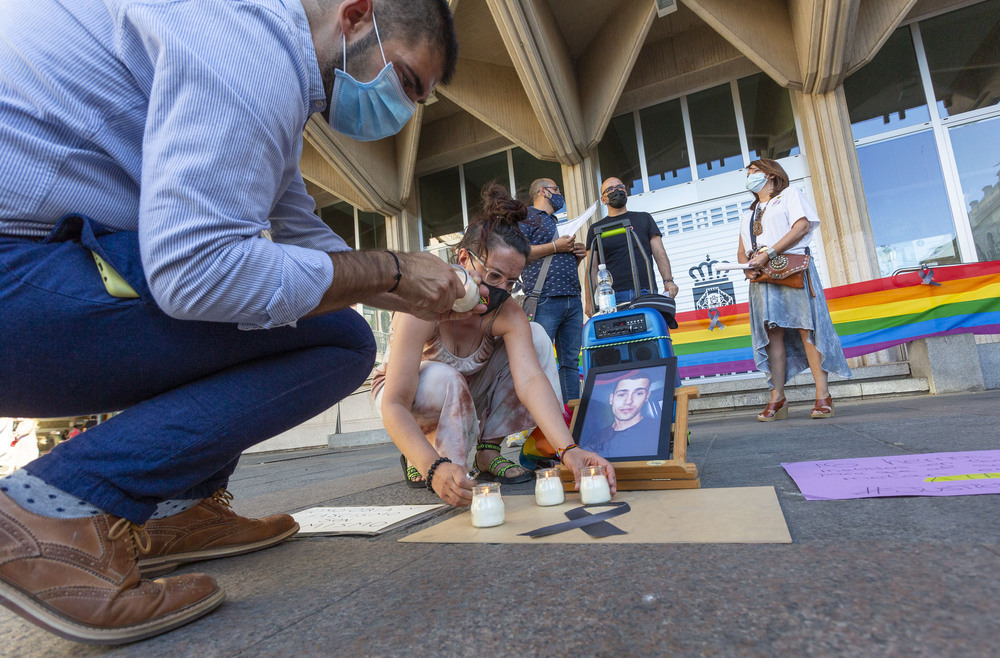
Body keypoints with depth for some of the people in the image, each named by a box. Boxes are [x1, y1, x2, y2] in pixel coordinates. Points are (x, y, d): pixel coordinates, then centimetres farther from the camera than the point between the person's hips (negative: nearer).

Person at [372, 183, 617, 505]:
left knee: (535, 335, -15)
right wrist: (434, 467, -55)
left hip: (464, 395, 5)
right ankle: (423, 460, -9)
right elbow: (394, 406, -40)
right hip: (411, 397, -4)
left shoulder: (508, 315, -21)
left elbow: (531, 380, -35)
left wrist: (568, 449, -50)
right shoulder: (423, 307, -35)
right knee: (444, 380, -41)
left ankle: (488, 449, -8)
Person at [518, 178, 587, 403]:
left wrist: (579, 254, 12)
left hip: (572, 300, 8)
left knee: (571, 361, 5)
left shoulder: (557, 224, 30)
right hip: (545, 300, -8)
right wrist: (555, 247, -9)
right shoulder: (527, 217, 6)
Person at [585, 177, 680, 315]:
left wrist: (668, 280, -4)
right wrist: (589, 301, 0)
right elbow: (592, 267, 10)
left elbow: (659, 253, 12)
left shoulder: (644, 218, 19)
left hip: (647, 293, 1)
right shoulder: (596, 229, 16)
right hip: (613, 297, -1)